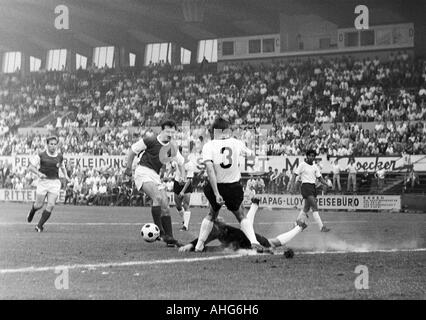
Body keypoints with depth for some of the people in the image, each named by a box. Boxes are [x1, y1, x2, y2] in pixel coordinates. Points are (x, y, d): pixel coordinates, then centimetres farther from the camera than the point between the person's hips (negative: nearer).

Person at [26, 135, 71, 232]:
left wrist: (66, 176, 8)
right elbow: (30, 167, -4)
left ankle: (39, 226, 3)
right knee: (39, 205, 6)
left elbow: (62, 166, 24)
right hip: (43, 181, -2)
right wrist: (39, 173, -21)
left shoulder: (60, 156, 4)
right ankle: (32, 211, 44)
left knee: (51, 205, -11)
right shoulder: (41, 155, -6)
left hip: (55, 182, 2)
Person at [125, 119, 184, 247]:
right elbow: (132, 150, 0)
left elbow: (181, 162, 23)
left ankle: (169, 237, 3)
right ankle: (159, 230, -23)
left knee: (165, 205, 0)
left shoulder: (171, 148, 8)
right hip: (143, 172, -7)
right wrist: (128, 167, 3)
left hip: (155, 175, 7)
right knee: (157, 197, -28)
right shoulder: (150, 140, -9)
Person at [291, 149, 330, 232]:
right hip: (306, 186, -7)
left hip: (313, 186, 7)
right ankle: (321, 227, -20)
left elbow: (319, 177, 14)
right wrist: (293, 184, -17)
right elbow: (295, 174, -3)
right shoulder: (302, 165, -4)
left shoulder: (315, 166, 14)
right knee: (315, 207, -15)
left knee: (307, 207, 12)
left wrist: (326, 184, -1)